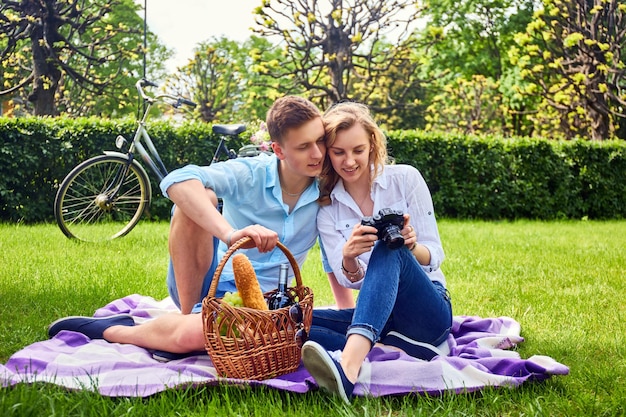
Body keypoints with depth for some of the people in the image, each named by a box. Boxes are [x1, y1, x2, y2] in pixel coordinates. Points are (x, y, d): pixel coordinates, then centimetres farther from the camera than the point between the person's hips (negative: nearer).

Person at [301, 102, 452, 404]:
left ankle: (348, 366, -56)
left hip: (429, 313, -3)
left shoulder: (406, 179, -2)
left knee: (388, 251, -34)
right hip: (377, 314, 3)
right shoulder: (326, 207, 4)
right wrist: (349, 259, -28)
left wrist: (411, 246, -27)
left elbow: (434, 257, -3)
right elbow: (350, 280, -4)